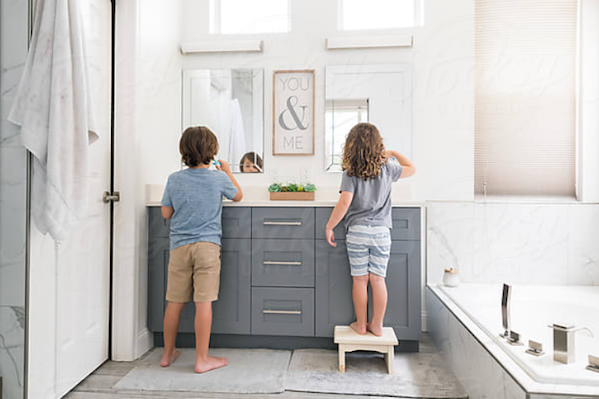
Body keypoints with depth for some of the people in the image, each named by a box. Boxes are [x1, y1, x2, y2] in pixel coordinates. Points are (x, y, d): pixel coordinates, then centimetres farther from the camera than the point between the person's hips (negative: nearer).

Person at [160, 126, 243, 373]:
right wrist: (228, 172, 28)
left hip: (179, 246, 3)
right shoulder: (219, 178, -4)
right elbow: (238, 196, 15)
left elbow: (166, 213, 8)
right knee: (204, 302, 1)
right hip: (207, 245, -3)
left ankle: (167, 354, 29)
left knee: (174, 302, 12)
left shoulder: (174, 179, 1)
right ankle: (202, 359, 9)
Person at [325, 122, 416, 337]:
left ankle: (361, 324, 20)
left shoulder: (350, 173, -7)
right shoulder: (386, 169, 1)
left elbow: (344, 203, -15)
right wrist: (394, 154, 31)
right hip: (381, 231, 2)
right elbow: (411, 169, 19)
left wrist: (329, 227, -6)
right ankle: (377, 325, 20)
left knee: (360, 280, 7)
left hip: (357, 231, -2)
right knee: (378, 280, 8)